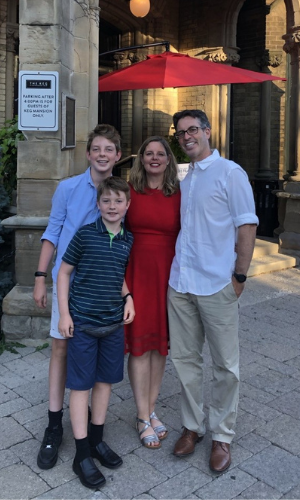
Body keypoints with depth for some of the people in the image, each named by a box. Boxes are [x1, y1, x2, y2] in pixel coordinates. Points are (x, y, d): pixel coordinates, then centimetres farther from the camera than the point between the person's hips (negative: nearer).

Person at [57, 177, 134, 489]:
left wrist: (128, 298, -2)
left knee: (105, 380, 14)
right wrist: (64, 313, -7)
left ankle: (96, 440, 33)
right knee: (81, 384, 3)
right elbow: (64, 271, -3)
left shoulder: (128, 240, 2)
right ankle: (82, 455, 15)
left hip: (114, 322, 5)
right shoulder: (85, 234, -9)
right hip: (82, 322, -4)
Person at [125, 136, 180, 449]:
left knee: (161, 341, 11)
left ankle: (151, 408, 28)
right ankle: (143, 418, 17)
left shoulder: (178, 195, 4)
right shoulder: (129, 190, -1)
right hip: (136, 272, -2)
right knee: (139, 343, 3)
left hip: (168, 273, 2)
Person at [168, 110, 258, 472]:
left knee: (225, 366, 6)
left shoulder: (230, 173, -3)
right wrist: (177, 268, 13)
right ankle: (192, 425, 30)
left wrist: (240, 276, -11)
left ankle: (222, 435, 22)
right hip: (180, 283, 6)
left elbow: (247, 226, -7)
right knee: (185, 359, 13)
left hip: (217, 285, -6)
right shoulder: (184, 180, 16)